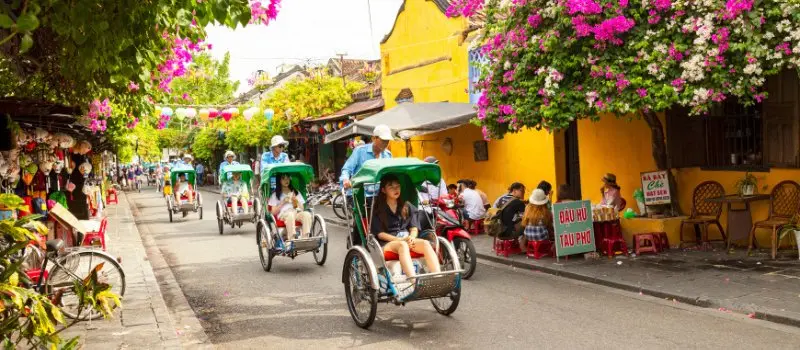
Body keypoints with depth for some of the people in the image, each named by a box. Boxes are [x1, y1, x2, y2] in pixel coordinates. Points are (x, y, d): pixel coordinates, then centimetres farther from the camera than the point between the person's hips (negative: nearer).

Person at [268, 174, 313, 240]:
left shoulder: (296, 192, 26)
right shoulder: (275, 195, 17)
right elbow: (273, 212, 7)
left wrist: (296, 202, -1)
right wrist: (282, 202, -3)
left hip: (297, 213, 3)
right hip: (283, 214, -3)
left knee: (307, 214, -32)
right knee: (290, 215, -40)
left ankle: (304, 238, -42)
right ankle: (292, 240, -46)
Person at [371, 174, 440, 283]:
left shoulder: (407, 206, 17)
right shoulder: (378, 209, 5)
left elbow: (414, 228, 12)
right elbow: (380, 233, -3)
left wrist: (411, 237, -12)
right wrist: (399, 239, -15)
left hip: (408, 238, 4)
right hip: (387, 242, -4)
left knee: (425, 243, -27)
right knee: (402, 245, -38)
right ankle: (414, 281, -55)